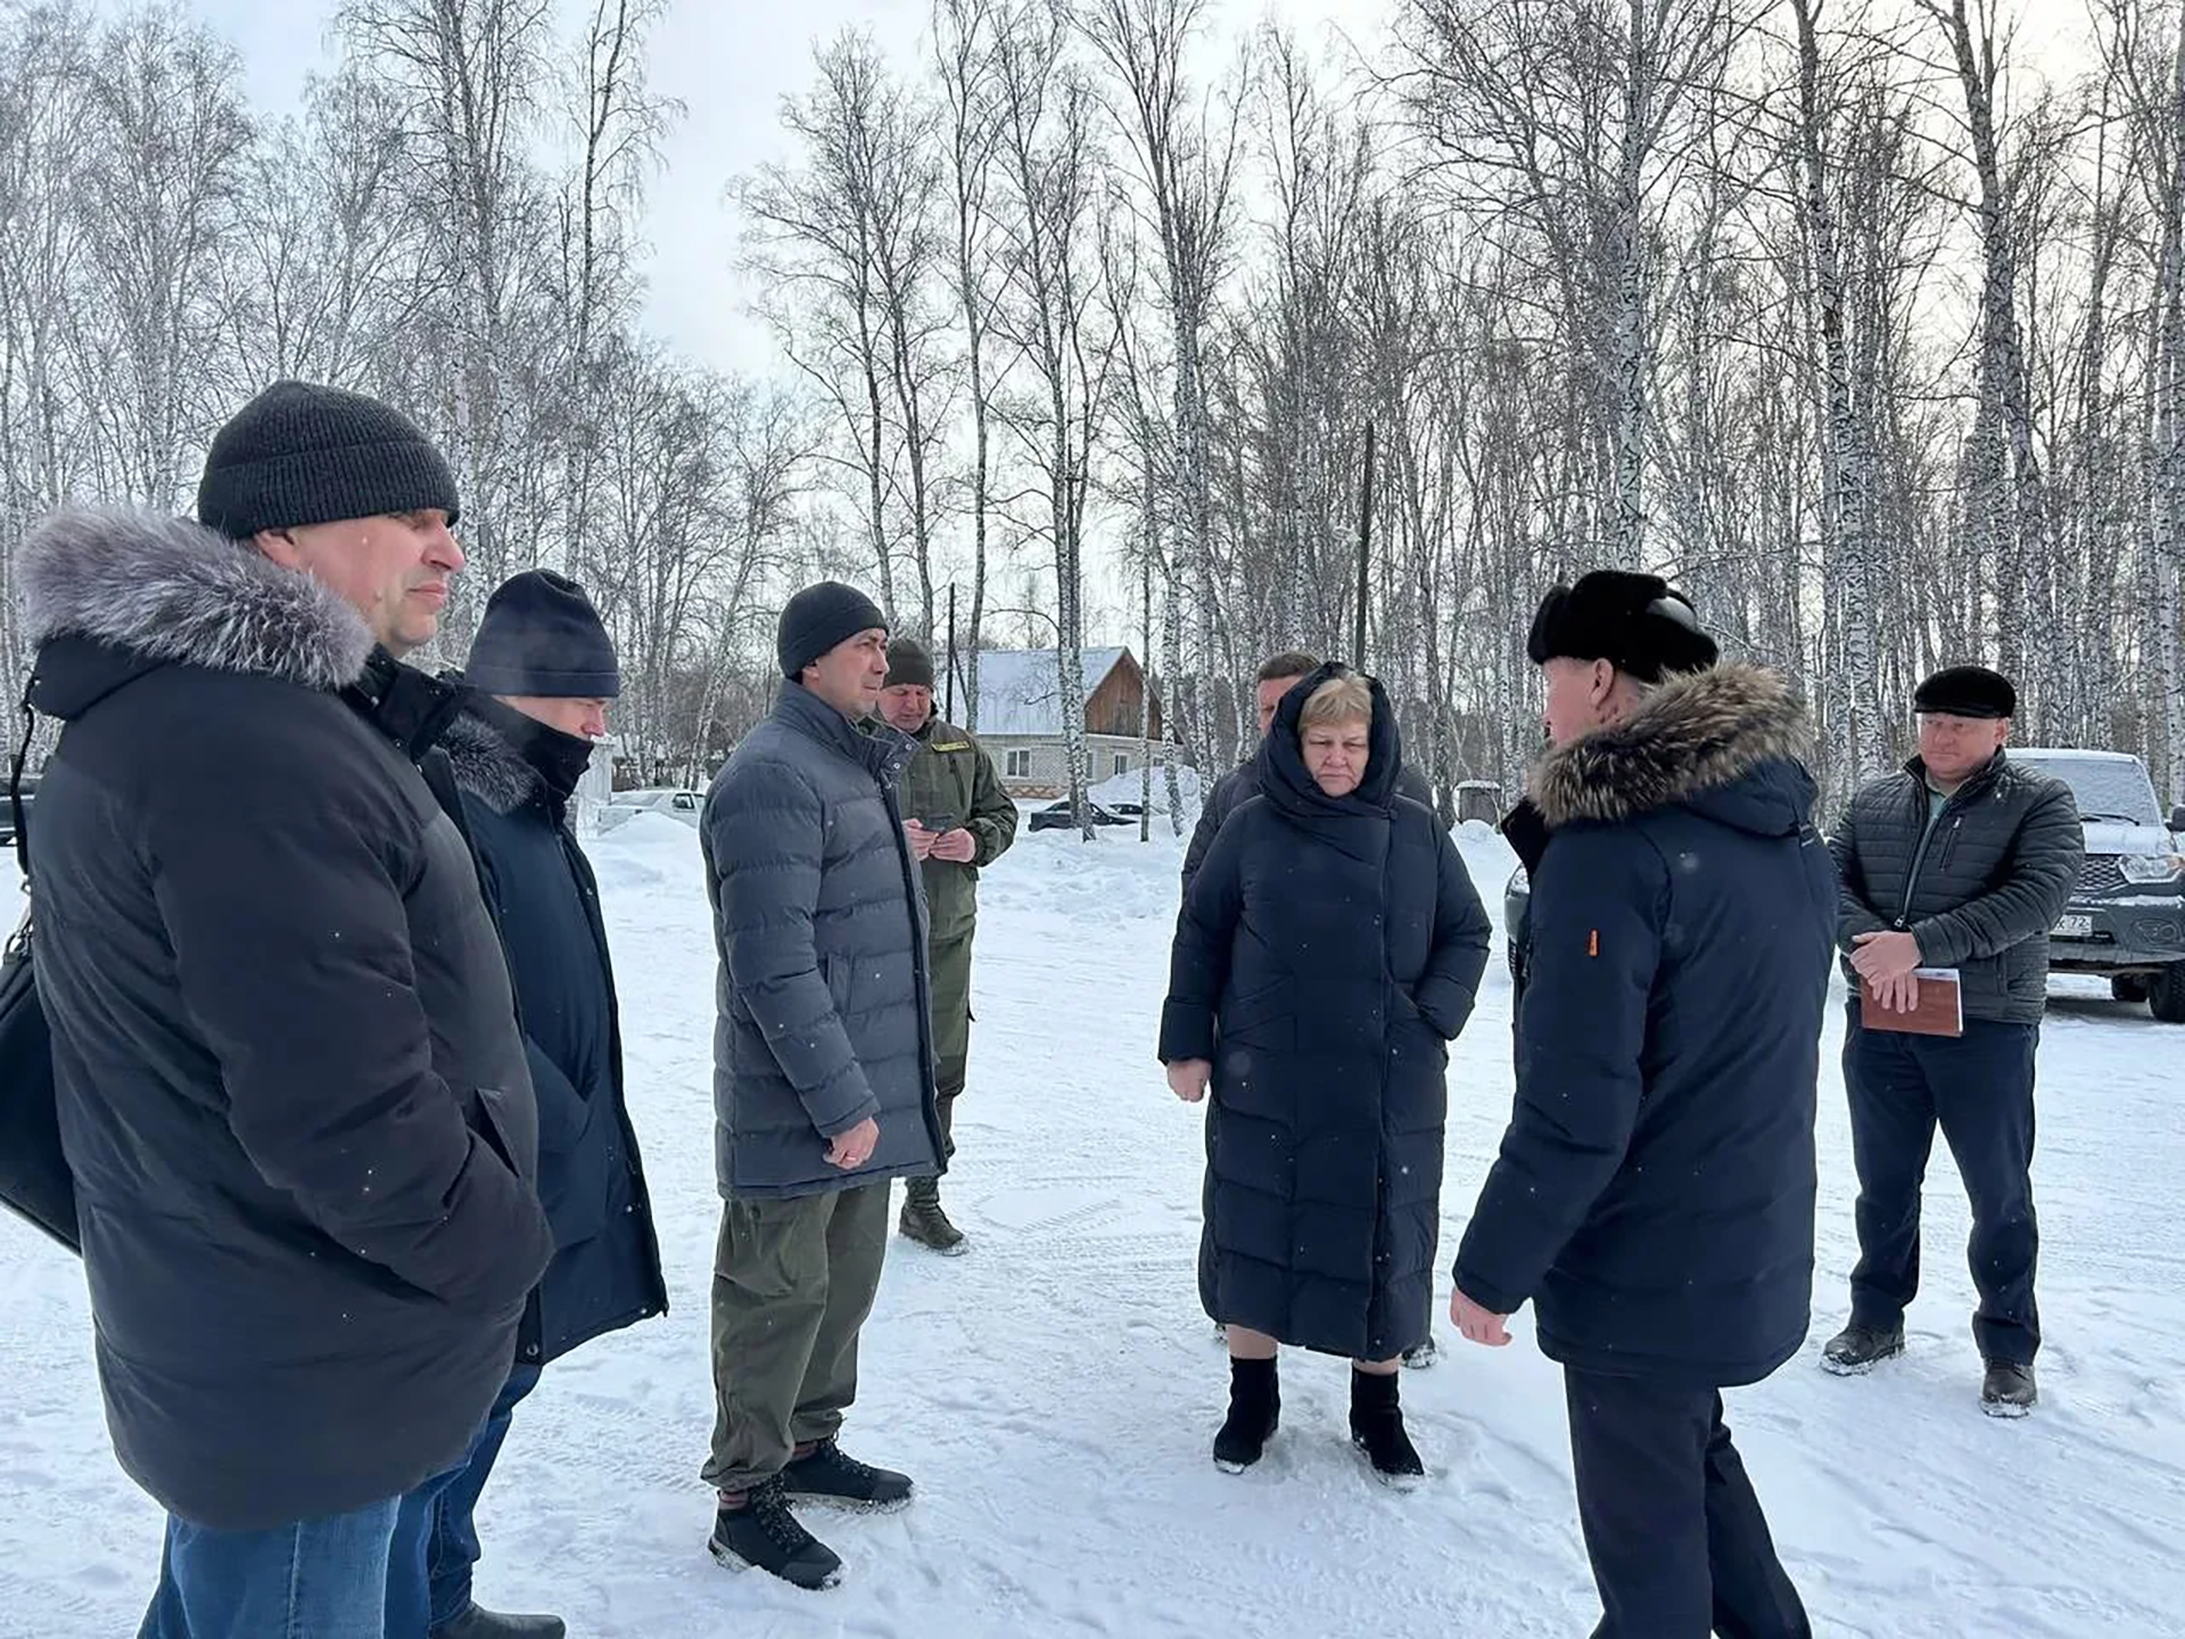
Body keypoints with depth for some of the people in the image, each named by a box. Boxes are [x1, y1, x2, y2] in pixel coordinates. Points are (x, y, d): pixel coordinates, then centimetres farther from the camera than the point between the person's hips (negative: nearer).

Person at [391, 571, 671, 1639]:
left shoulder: (529, 808, 10)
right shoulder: (445, 812, -21)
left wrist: (581, 1130, 12)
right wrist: (567, 1138, -15)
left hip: (550, 1180, 10)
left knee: (492, 1391, 22)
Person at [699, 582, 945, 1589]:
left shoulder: (853, 764, 14)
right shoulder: (773, 776, -18)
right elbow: (773, 964, -24)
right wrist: (840, 1098, -22)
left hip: (863, 1086, 9)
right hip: (800, 1105, -9)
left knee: (846, 1282, 19)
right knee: (777, 1296, 4)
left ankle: (808, 1445, 37)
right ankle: (745, 1497, 19)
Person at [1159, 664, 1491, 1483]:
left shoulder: (1416, 832, 1)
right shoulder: (1252, 827, -1)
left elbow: (1465, 934, 9)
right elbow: (1200, 935, 4)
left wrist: (1435, 1017, -5)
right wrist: (1187, 1043, 1)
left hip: (1389, 1089, 1)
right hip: (1263, 1082, 0)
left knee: (1382, 1241, 11)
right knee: (1254, 1235, 9)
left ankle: (1377, 1410, 31)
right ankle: (1252, 1397, 30)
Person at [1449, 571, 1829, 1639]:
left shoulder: (1611, 845, -24)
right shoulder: (1789, 833, 4)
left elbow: (1574, 1109, -25)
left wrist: (1491, 1268, -13)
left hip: (1643, 1271, -8)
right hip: (1751, 1246, 8)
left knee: (1647, 1525, 10)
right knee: (1694, 1454, 28)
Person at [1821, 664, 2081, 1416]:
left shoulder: (2040, 802, -5)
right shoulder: (1874, 801, 7)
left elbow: (2037, 897, -20)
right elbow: (1830, 878, 0)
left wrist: (1918, 943, -27)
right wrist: (1869, 943, -21)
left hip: (1987, 1026, -3)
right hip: (1880, 1024, 4)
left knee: (2000, 1193, 7)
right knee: (1884, 1181, 15)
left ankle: (2009, 1347, 23)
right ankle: (1877, 1317, 31)